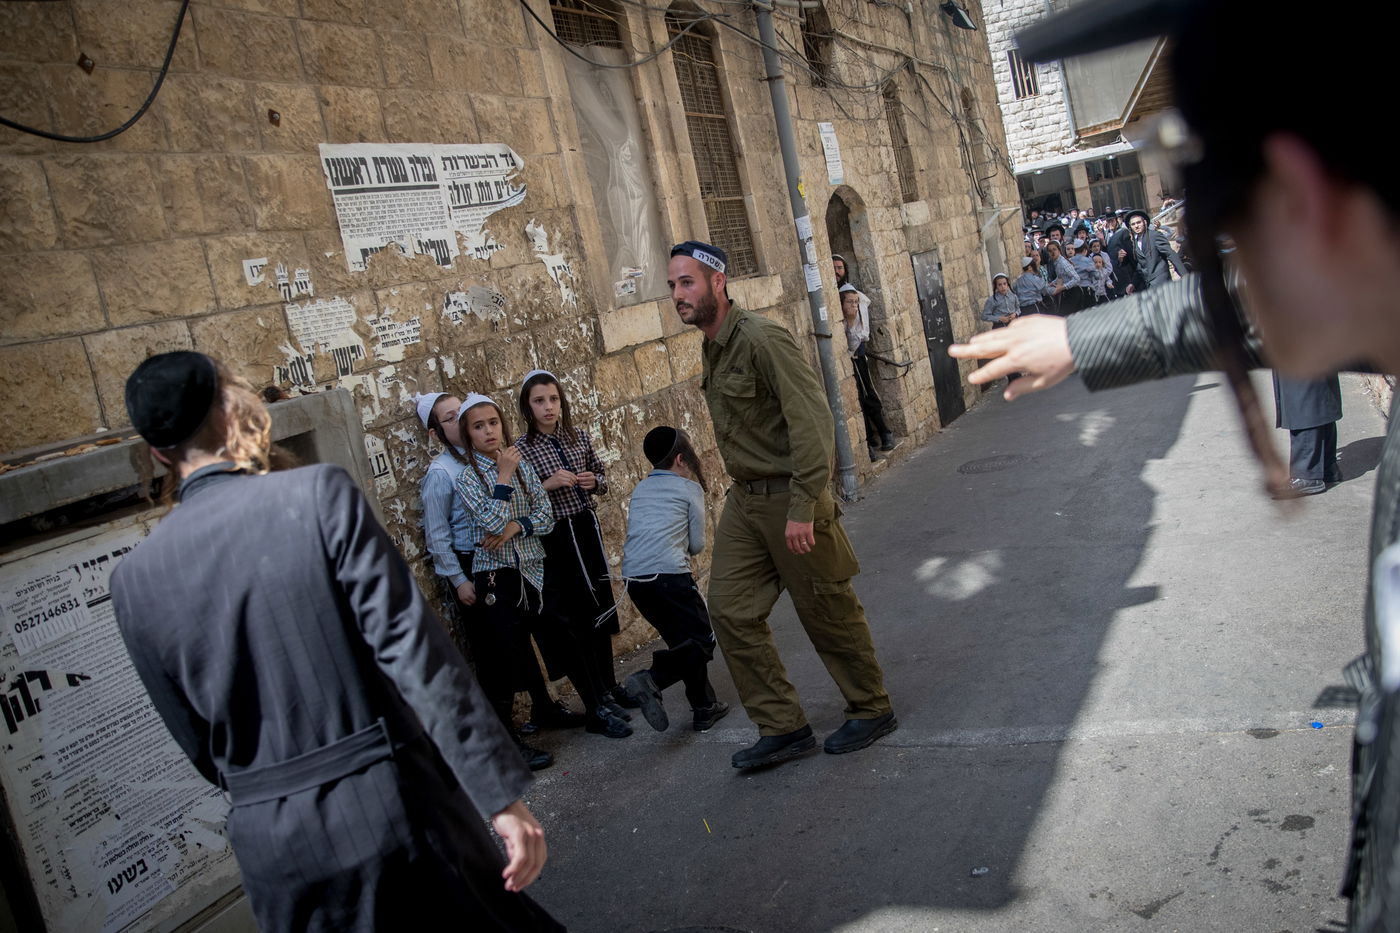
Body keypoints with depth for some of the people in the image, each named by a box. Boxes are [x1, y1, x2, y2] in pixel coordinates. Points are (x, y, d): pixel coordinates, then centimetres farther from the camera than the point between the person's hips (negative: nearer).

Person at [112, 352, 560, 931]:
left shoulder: (133, 580, 0)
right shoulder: (319, 493, -12)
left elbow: (198, 743, 8)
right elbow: (414, 650, -18)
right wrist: (503, 796, -15)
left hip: (271, 843, 4)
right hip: (394, 805, -4)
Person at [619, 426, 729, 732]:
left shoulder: (639, 489, 22)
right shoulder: (689, 488, 6)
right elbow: (697, 544, 7)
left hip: (634, 577, 7)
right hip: (669, 573, -7)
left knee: (683, 640, 19)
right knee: (703, 639, 0)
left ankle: (704, 708, 19)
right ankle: (651, 679, -22)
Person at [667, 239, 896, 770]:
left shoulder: (761, 339, -19)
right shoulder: (711, 348, 9)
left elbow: (811, 422, -24)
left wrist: (802, 507, -26)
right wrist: (742, 487, 17)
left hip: (787, 498, -8)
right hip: (743, 500, 9)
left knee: (827, 612, 6)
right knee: (731, 612, 5)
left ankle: (871, 710, 27)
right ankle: (782, 728, 16)